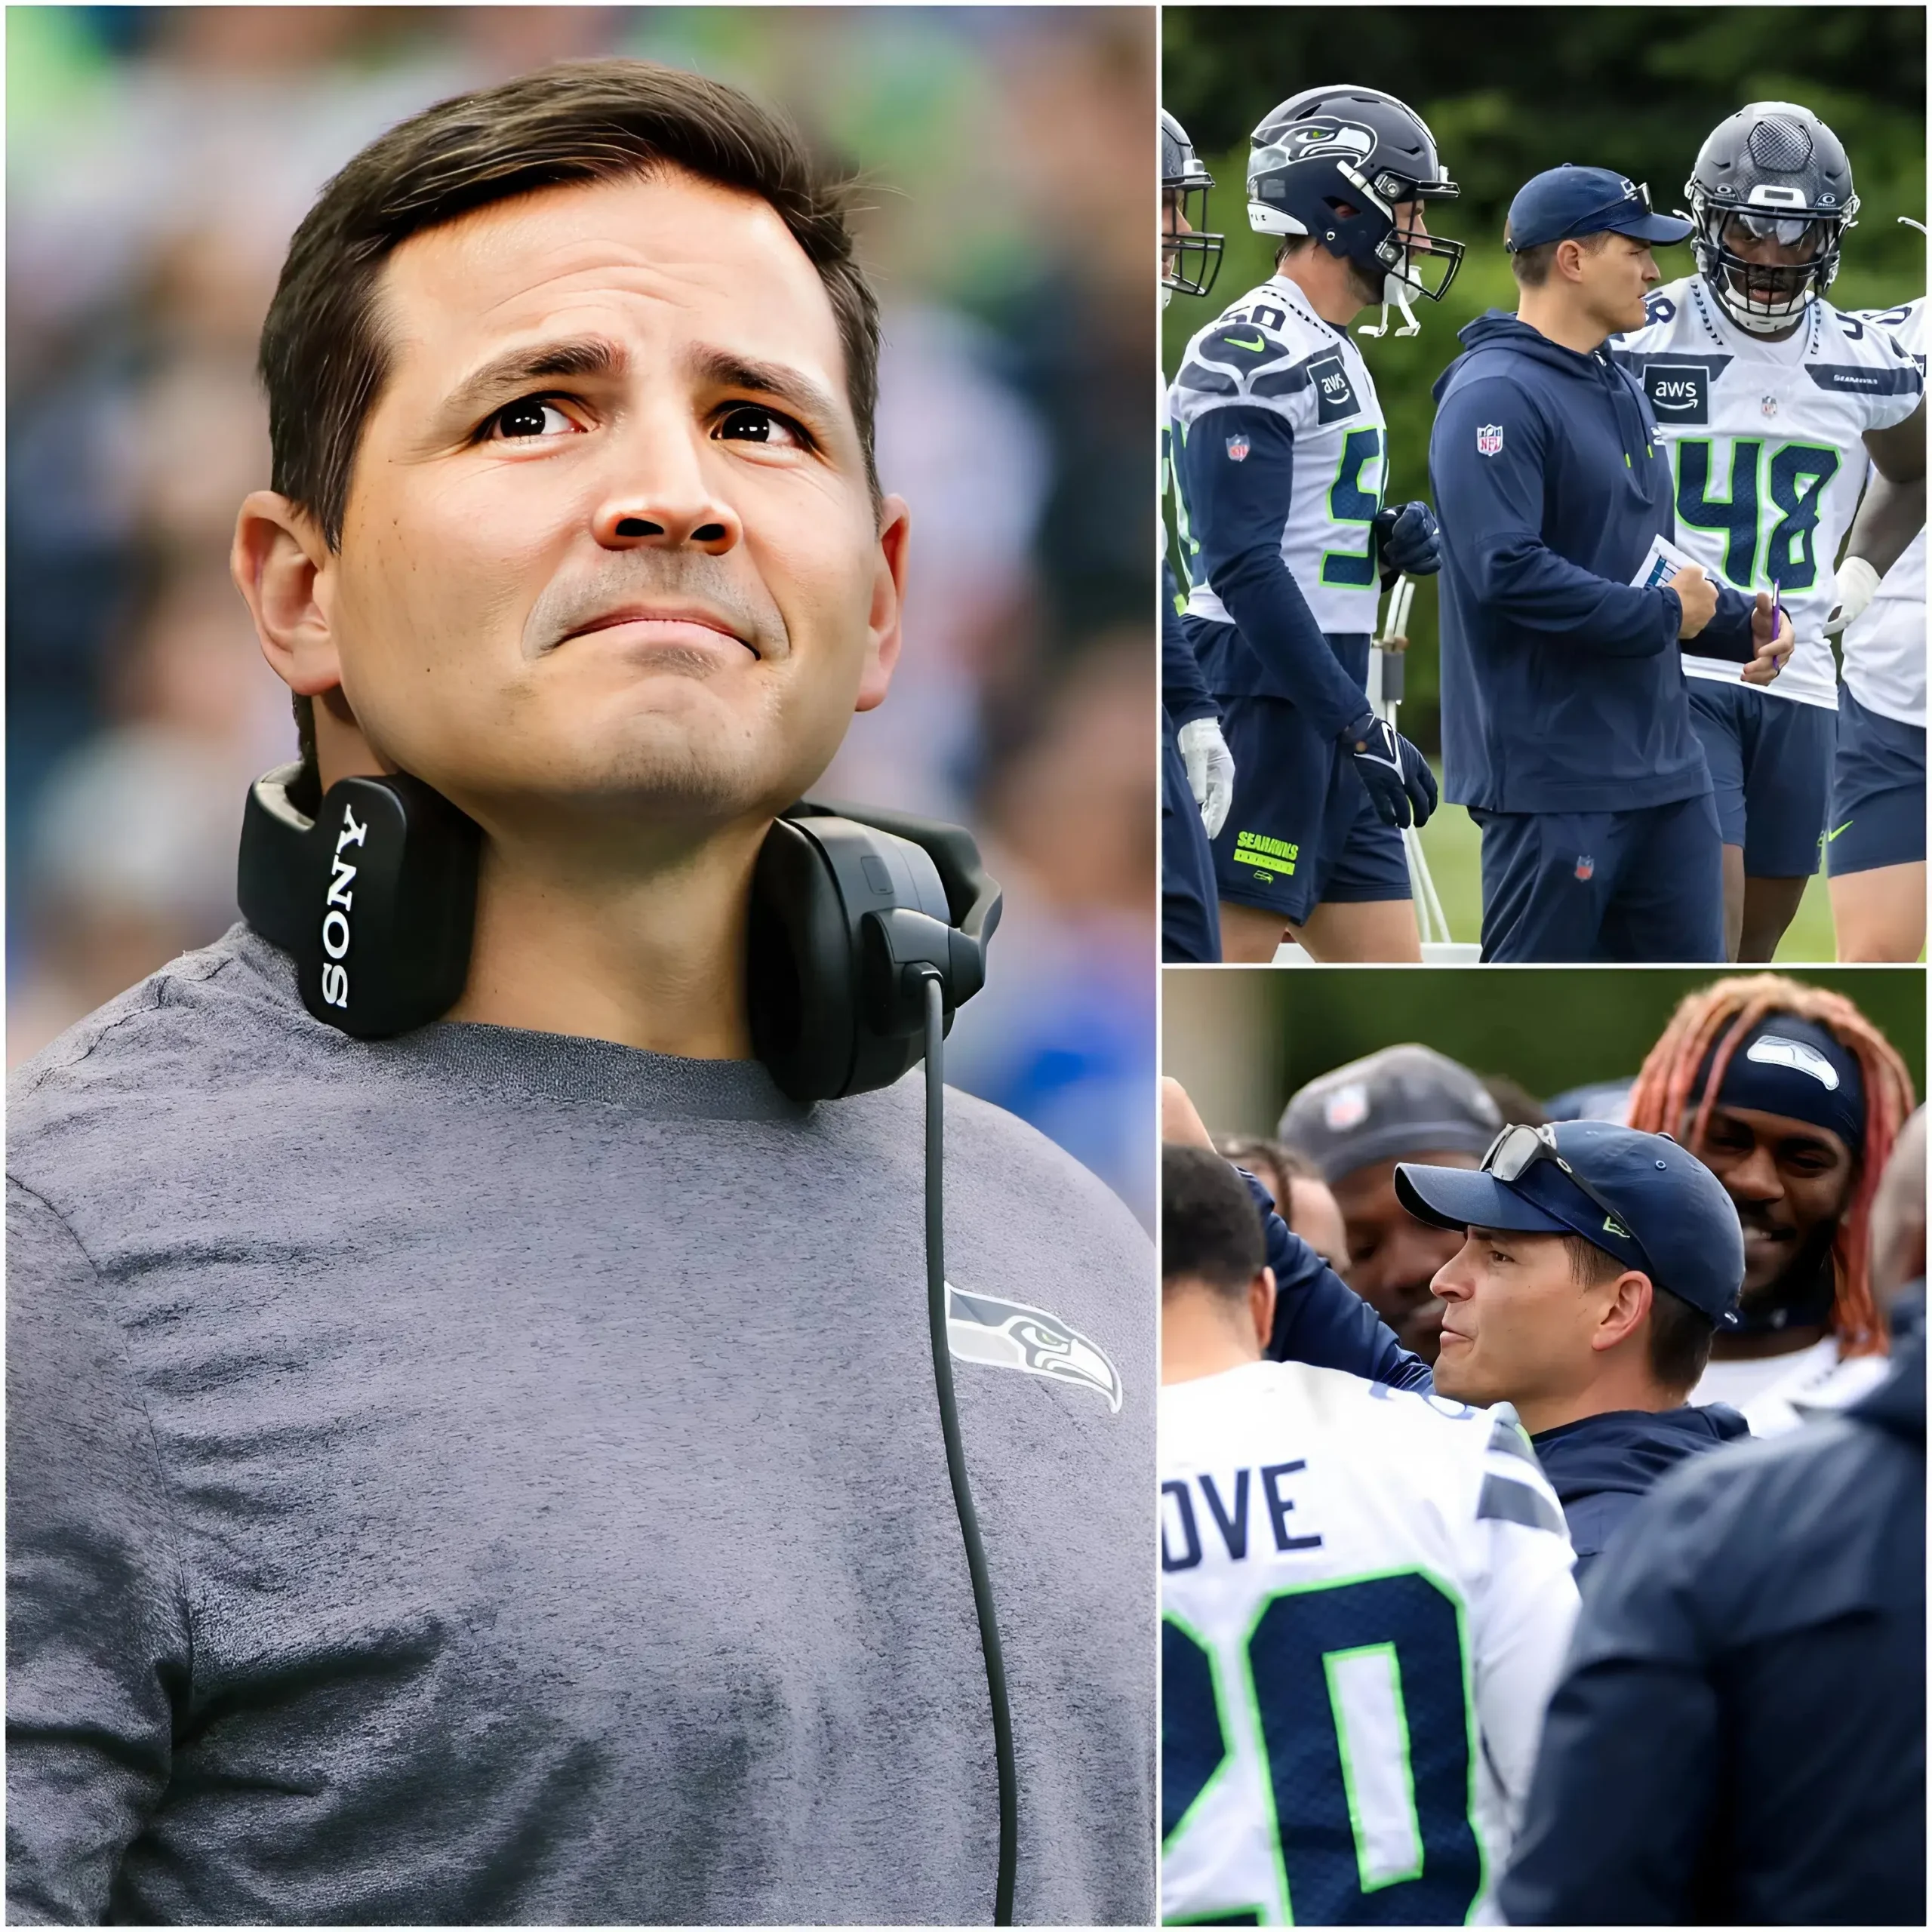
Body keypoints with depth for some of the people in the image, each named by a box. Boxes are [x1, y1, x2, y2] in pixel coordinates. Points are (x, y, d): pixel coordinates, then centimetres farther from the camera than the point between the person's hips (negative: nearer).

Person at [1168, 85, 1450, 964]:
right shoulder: (1251, 355, -14)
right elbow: (1245, 567, -21)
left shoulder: (1332, 354, 18)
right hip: (1264, 702, -10)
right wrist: (1358, 726, -22)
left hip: (1329, 709, 10)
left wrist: (1388, 544, 3)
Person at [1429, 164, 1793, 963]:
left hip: (1662, 766, 9)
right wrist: (1662, 617, -17)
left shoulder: (1623, 393, 17)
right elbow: (1507, 570, -25)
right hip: (1554, 778, -9)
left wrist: (1742, 622, 6)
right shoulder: (1495, 397, -14)